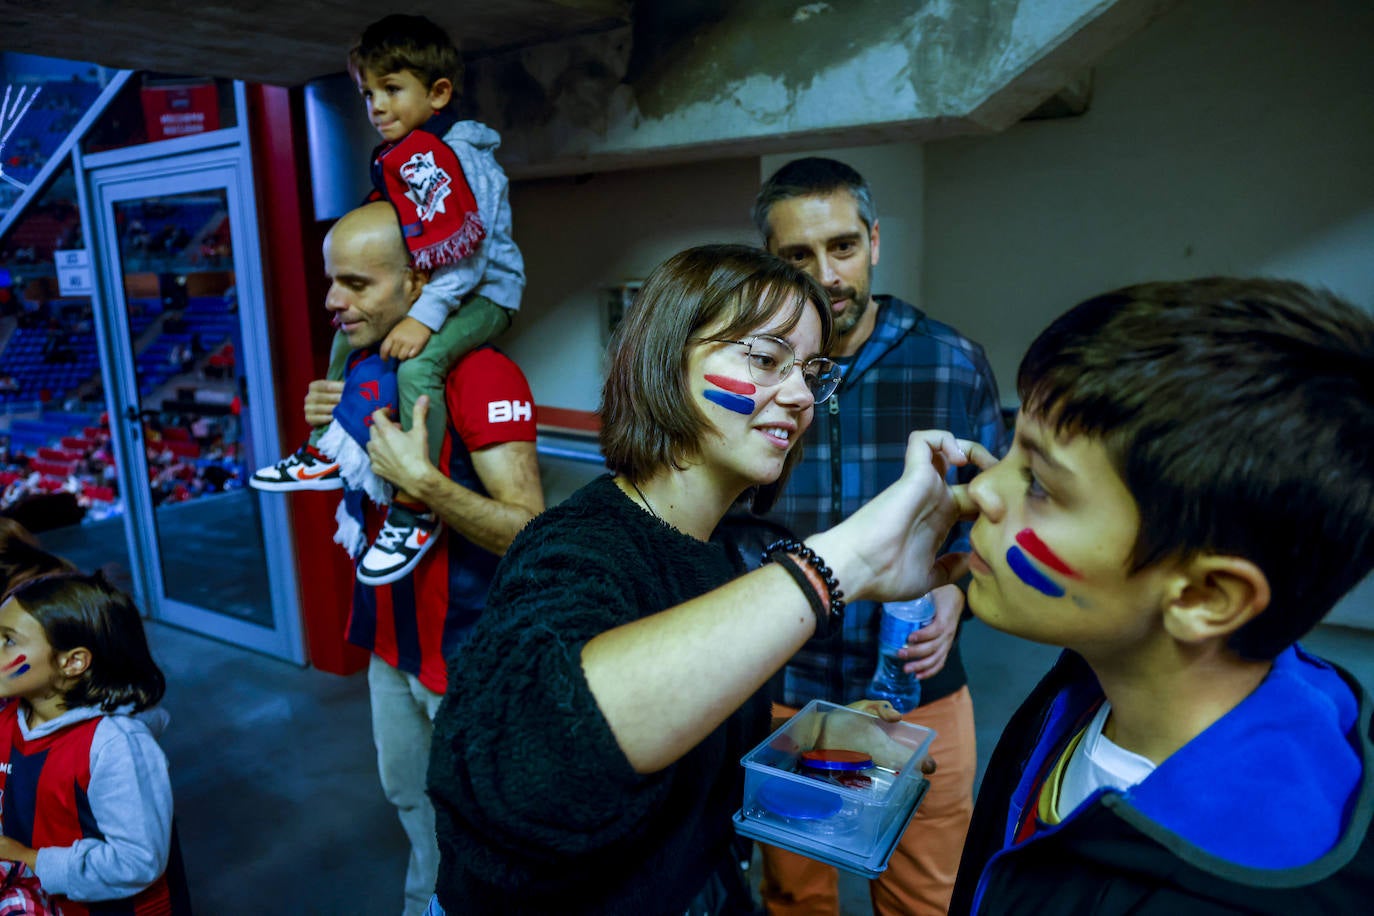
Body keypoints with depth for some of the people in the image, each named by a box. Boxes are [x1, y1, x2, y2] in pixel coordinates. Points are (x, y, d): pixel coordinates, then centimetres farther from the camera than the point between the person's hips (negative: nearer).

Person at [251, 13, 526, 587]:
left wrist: (425, 315, -31)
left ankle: (415, 511, -25)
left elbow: (464, 246, -27)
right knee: (348, 336, 18)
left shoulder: (437, 155, -18)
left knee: (418, 365, -34)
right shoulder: (401, 155, 12)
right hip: (432, 289, 11)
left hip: (484, 292, -11)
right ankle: (328, 454, 26)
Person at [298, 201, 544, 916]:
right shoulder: (365, 366, 3)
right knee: (407, 796, 28)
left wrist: (423, 481, -36)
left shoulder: (483, 374, -23)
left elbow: (530, 533, -27)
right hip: (391, 635, 8)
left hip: (468, 649, -8)